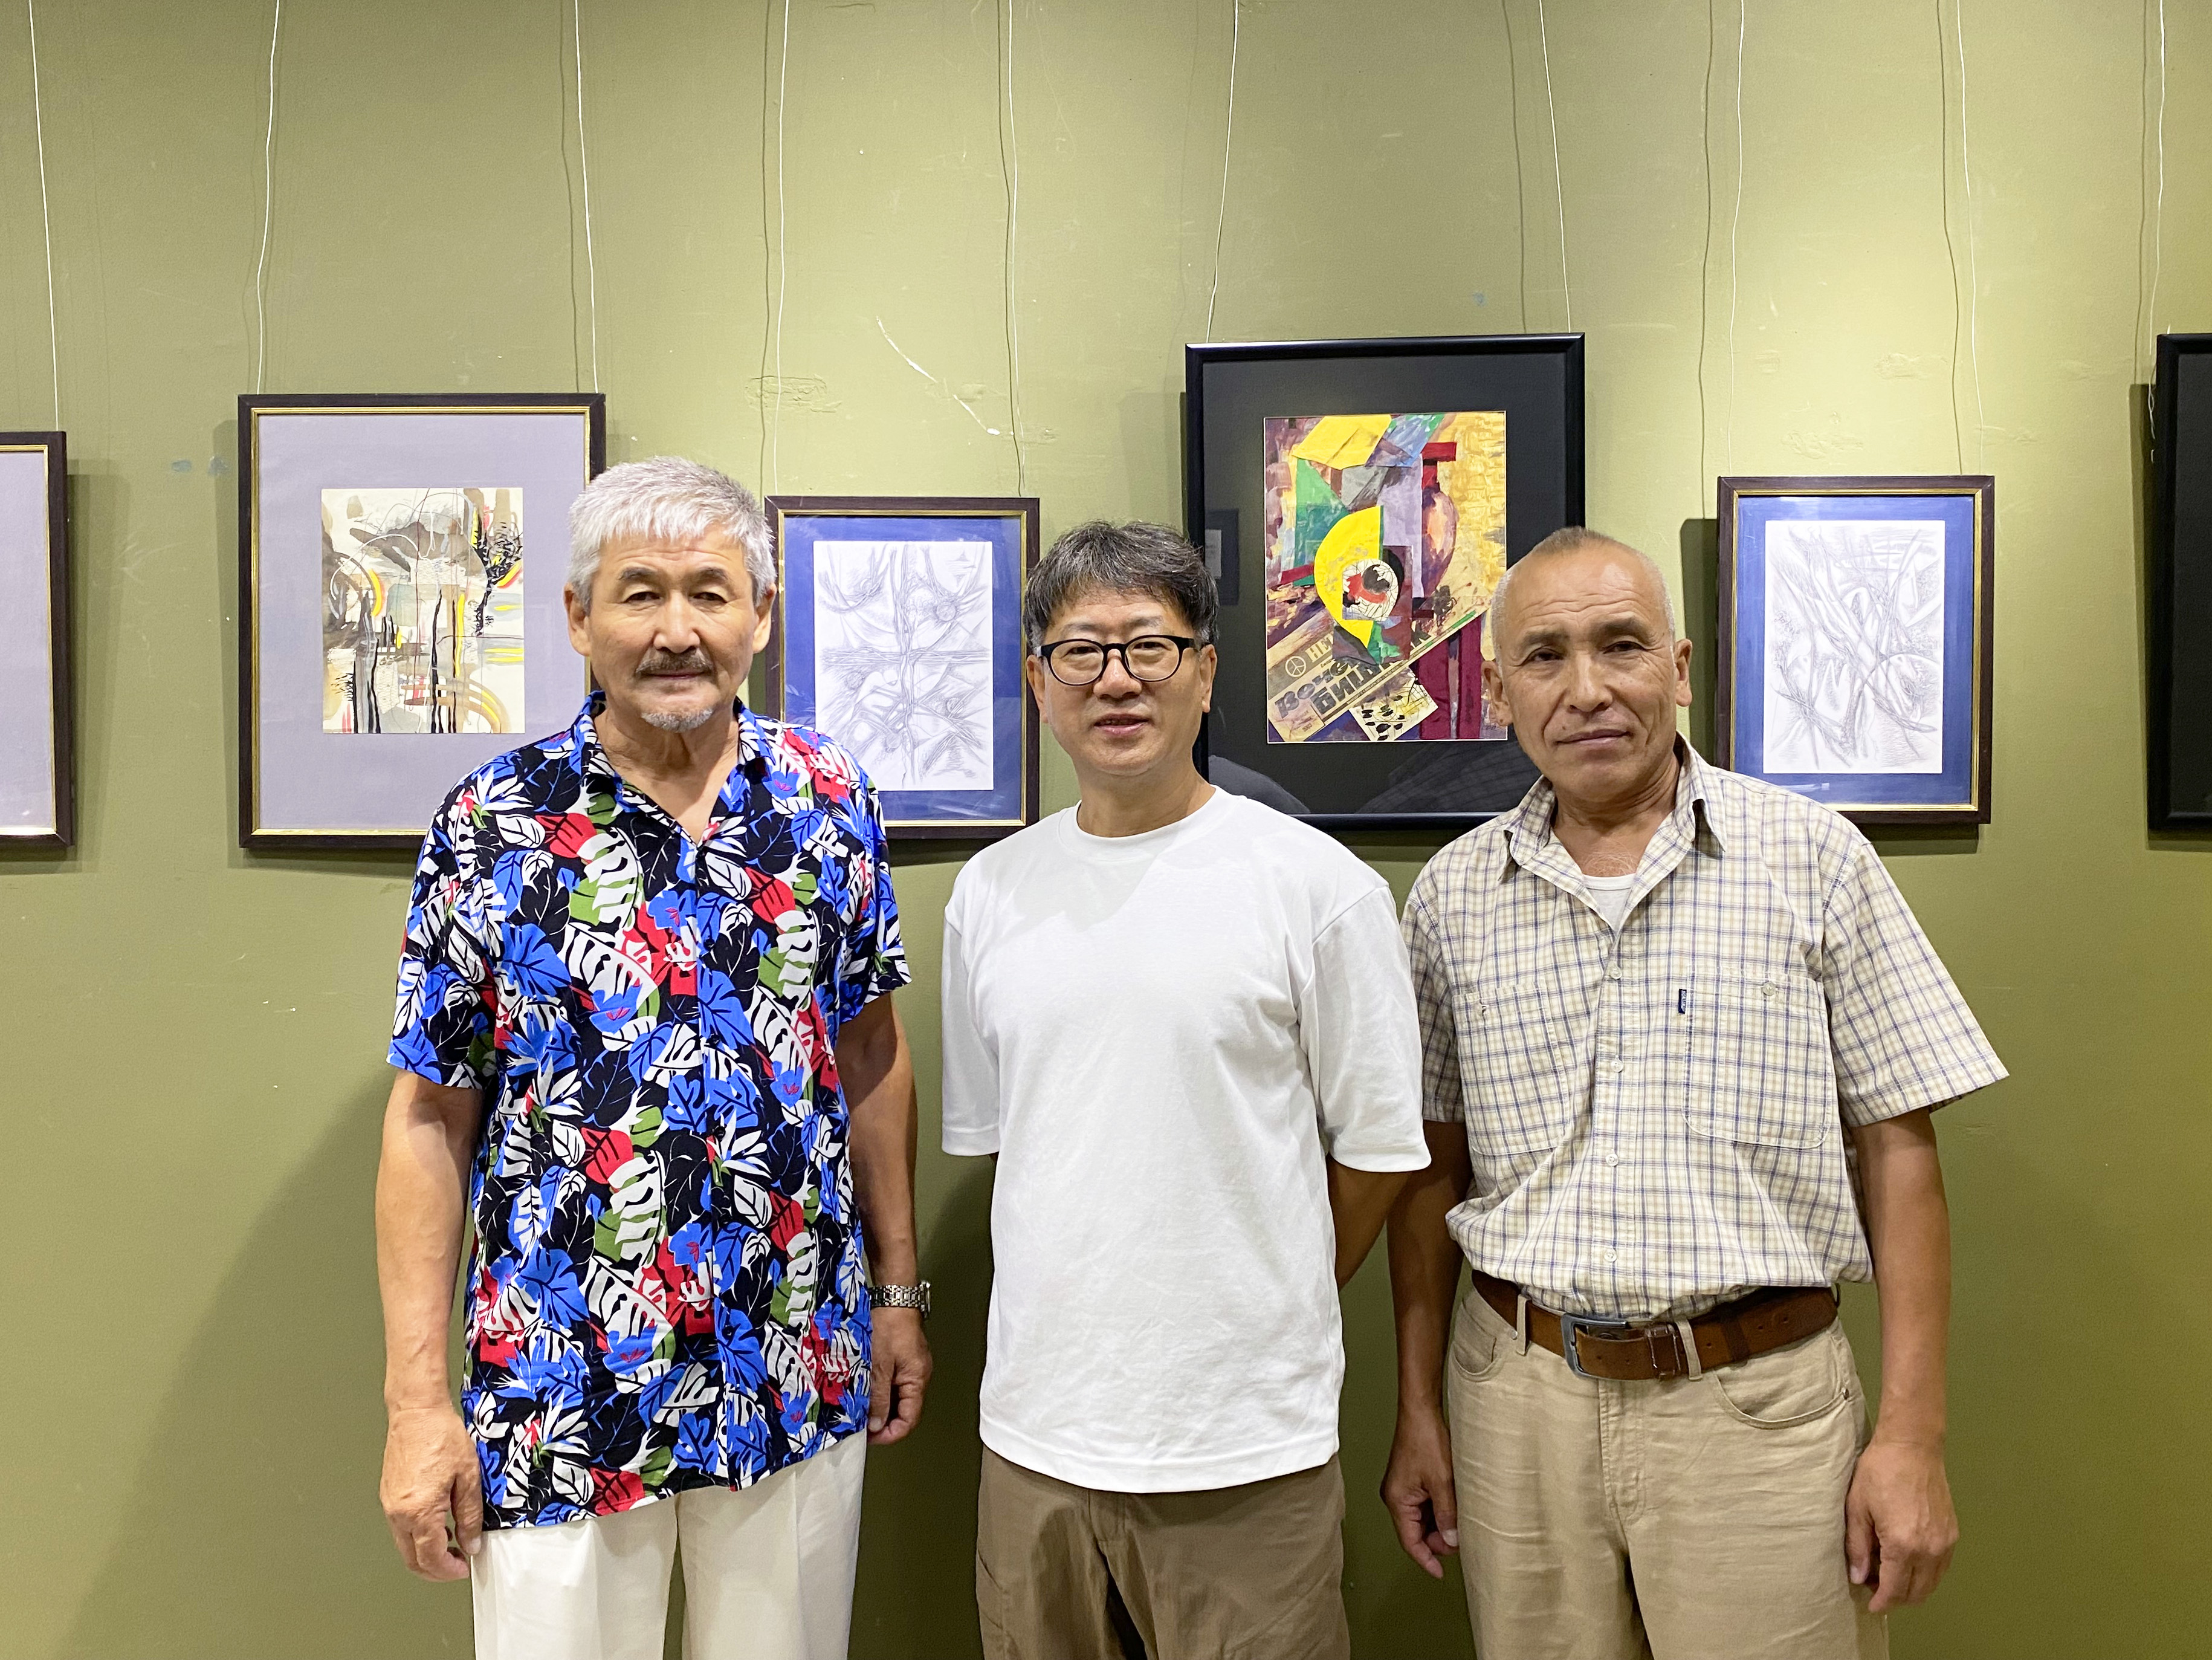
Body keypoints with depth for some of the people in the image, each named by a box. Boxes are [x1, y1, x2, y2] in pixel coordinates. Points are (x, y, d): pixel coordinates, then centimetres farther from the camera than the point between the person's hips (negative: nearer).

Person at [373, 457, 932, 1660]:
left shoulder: (828, 799, -1)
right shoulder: (492, 825, -8)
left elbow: (872, 1056, 6)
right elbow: (429, 1120, -5)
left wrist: (898, 1290, 7)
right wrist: (418, 1399, -6)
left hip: (800, 1376, 2)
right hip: (559, 1399, -2)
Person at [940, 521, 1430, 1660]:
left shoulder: (1318, 885, -8)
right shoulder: (989, 892, 5)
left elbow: (1376, 1146, -1)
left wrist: (1268, 1313, 7)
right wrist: (1081, 1306, 11)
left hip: (1246, 1448, -3)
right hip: (1034, 1433, 4)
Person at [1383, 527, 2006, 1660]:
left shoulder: (1814, 858, -3)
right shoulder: (1449, 897, 2)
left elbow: (1898, 1149, -3)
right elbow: (1431, 1166, 8)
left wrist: (1913, 1437, -6)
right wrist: (1418, 1411, 7)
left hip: (1759, 1403, -1)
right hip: (1520, 1401, 2)